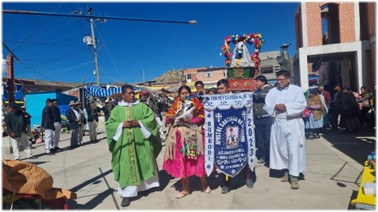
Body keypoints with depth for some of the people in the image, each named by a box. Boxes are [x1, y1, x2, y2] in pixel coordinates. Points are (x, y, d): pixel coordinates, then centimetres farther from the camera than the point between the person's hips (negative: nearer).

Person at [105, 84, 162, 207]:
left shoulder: (141, 106, 6)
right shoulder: (117, 109, 7)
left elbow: (151, 118, -3)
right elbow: (109, 125, 3)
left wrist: (139, 123, -15)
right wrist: (122, 124, -13)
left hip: (140, 141, 0)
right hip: (125, 143, 0)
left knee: (143, 164, 11)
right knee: (127, 167, 1)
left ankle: (146, 184, 32)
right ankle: (128, 193, 6)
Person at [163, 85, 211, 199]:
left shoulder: (196, 103, 3)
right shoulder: (175, 105, 9)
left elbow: (202, 116, -6)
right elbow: (167, 118, 6)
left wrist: (190, 120, -19)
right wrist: (173, 116, -15)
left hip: (194, 136, -2)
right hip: (180, 136, 2)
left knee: (199, 160, 2)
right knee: (181, 162, 5)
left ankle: (204, 185, 23)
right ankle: (185, 189, 19)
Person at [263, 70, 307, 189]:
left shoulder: (296, 90, 1)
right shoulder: (272, 91, 11)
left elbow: (301, 105, -10)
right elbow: (266, 106, 5)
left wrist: (286, 106, -15)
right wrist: (275, 106, -14)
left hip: (293, 123, -4)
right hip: (278, 123, 4)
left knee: (294, 149, -6)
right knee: (281, 148, 10)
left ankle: (294, 176, -2)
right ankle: (287, 171, 26)